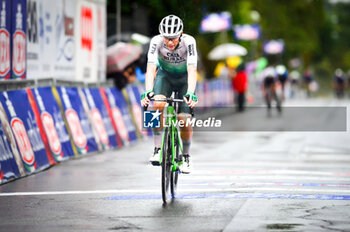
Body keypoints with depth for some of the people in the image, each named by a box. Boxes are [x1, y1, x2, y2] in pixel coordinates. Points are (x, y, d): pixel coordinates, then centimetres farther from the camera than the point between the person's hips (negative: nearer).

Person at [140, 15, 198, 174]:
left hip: (184, 77, -1)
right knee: (159, 105, -30)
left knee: (184, 119, -12)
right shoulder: (156, 41, -28)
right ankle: (157, 149, -20)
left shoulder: (188, 42, -31)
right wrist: (148, 91, -51)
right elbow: (151, 68, -36)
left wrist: (190, 93, -53)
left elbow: (192, 70, -39)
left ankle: (186, 156, 12)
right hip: (165, 75, 1)